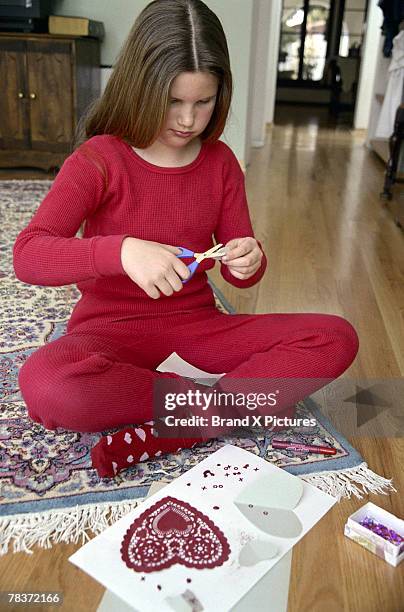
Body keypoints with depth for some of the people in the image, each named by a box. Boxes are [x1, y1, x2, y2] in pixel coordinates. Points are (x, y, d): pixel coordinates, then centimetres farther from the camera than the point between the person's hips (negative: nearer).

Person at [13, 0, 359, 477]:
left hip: (195, 325, 4)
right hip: (112, 328, -3)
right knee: (45, 383, -38)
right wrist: (122, 251, -36)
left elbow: (240, 273, 7)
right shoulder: (99, 159, -9)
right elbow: (27, 254, -19)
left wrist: (249, 263, -18)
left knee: (336, 338, -15)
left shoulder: (221, 162, 3)